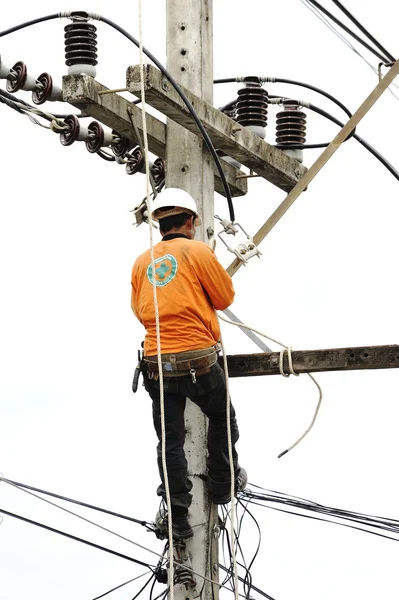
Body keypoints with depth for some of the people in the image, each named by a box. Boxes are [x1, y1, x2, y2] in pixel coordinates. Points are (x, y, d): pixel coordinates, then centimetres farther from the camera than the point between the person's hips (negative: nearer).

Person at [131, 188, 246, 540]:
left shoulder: (142, 262, 9)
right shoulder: (198, 251, -5)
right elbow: (225, 297, 1)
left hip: (156, 363, 4)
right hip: (199, 362, -3)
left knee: (170, 441, 7)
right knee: (222, 419, 23)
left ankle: (178, 518, 8)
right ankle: (223, 484, 33)